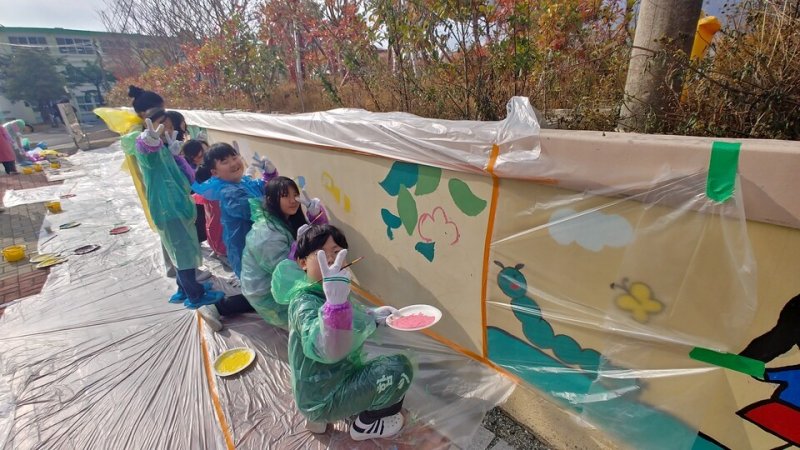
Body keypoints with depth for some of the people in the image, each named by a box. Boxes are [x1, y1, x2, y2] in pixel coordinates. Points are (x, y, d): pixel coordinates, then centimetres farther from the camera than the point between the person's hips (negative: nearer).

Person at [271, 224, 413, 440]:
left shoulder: (323, 292, -3)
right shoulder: (305, 303, -30)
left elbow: (350, 320, 15)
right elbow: (330, 352, -47)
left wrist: (374, 315, -2)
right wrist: (336, 301, -63)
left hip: (326, 380, 9)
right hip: (323, 397, -8)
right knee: (399, 367, -19)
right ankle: (366, 424, 10)